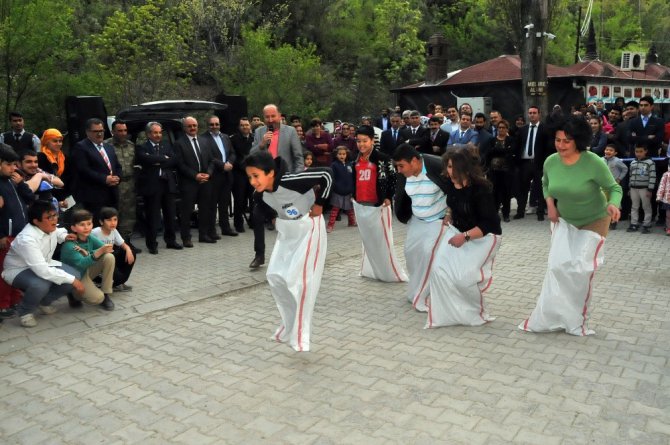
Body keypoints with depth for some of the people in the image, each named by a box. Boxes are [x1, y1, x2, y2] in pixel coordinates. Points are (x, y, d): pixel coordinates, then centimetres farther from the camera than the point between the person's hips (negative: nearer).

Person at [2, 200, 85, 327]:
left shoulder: (50, 227, -11)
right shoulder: (27, 239, -35)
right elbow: (42, 271, -40)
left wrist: (64, 236, -5)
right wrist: (72, 280, -39)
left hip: (42, 265, 8)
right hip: (18, 271, -7)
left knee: (75, 275, -14)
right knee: (40, 284, -39)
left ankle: (44, 302, 11)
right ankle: (24, 311, -6)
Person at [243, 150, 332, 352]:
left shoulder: (290, 181, -32)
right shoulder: (260, 194, -11)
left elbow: (327, 174, -28)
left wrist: (319, 204, -21)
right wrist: (279, 219, 6)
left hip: (308, 228, -7)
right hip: (287, 232, 7)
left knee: (298, 280, -10)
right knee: (274, 276, 5)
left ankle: (299, 335, 3)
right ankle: (289, 324, 23)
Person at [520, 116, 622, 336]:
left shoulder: (593, 162, -26)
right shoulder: (550, 162, -12)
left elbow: (614, 188, -15)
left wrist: (613, 204, -36)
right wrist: (550, 203, -8)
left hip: (594, 221, -4)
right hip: (564, 220, 4)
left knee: (582, 269, -6)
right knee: (557, 266, 0)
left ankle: (578, 319, 14)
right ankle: (551, 316, 12)